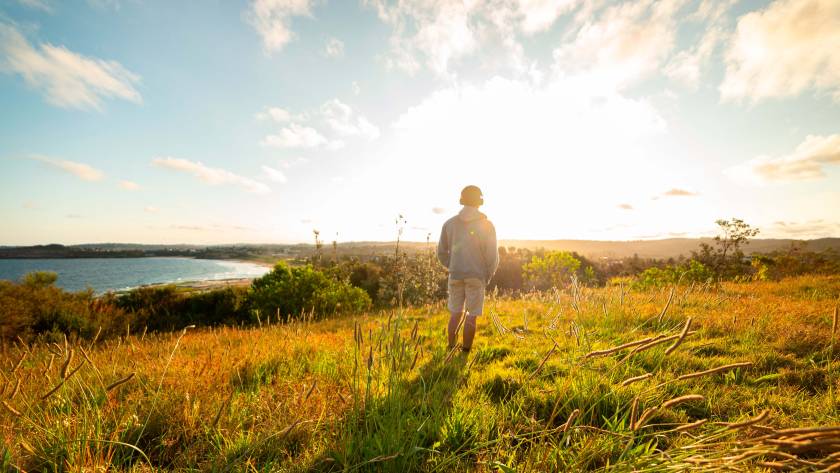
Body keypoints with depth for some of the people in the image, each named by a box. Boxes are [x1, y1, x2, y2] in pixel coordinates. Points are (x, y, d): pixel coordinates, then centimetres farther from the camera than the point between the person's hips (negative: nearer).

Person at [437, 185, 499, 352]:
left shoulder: (449, 223, 1)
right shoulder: (486, 225, -7)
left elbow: (441, 253, 5)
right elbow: (493, 256, -7)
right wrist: (488, 276, 7)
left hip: (455, 276, 3)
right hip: (476, 277, -3)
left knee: (455, 313, 16)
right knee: (471, 316, 8)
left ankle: (451, 348, 24)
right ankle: (465, 351, 15)